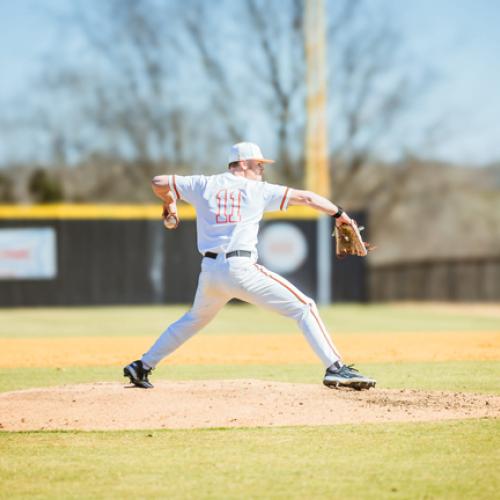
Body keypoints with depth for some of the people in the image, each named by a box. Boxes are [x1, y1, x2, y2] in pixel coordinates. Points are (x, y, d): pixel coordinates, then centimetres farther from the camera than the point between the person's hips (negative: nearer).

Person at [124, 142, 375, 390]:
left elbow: (158, 182, 17)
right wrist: (339, 213, 18)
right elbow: (305, 197, 8)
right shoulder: (259, 190, 7)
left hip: (210, 272, 5)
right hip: (241, 269, -5)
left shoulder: (203, 184, 14)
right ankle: (335, 368, -16)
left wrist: (169, 203, 37)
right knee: (304, 308, -1)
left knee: (194, 319, 31)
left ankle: (142, 367, 30)